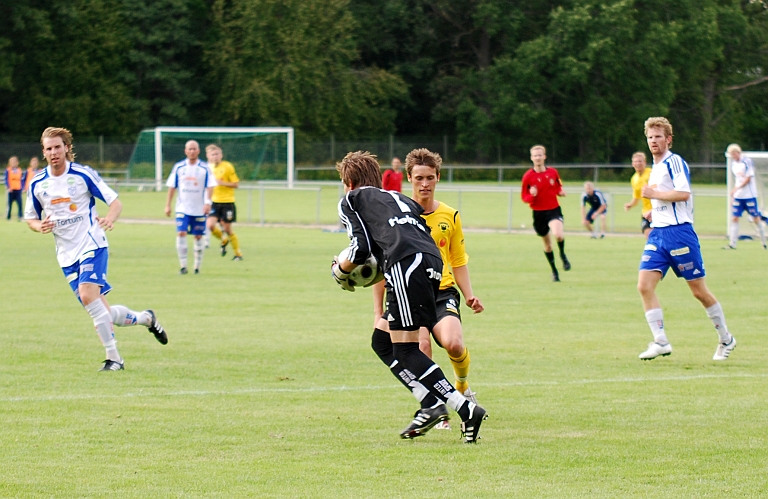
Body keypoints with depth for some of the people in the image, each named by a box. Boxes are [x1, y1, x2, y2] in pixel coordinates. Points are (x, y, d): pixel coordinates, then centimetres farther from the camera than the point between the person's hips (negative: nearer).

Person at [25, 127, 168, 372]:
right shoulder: (37, 184, 2)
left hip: (92, 244, -4)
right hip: (67, 254, 4)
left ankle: (113, 358, -19)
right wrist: (40, 226, -9)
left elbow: (115, 202, -4)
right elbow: (31, 218, 14)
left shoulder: (83, 174, -8)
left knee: (88, 295, -26)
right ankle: (145, 318, 30)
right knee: (103, 313, 2)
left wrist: (110, 218, -27)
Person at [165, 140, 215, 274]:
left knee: (198, 237, 5)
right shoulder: (179, 167, 2)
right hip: (182, 208, 0)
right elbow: (172, 187, 6)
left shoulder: (204, 168, -1)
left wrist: (208, 202, -18)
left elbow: (209, 186, -4)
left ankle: (197, 266, 16)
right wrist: (168, 205, 2)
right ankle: (183, 266, -10)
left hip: (199, 209, 0)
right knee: (181, 234, -14)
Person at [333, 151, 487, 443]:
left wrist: (340, 271, 25)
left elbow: (362, 247, 5)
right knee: (382, 342, 16)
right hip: (433, 264, 7)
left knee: (405, 350, -8)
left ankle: (465, 409, -21)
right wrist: (372, 273, 36)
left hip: (406, 265, -7)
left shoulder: (351, 200, 18)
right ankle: (433, 406, 4)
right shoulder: (401, 199, 36)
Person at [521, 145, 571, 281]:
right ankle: (554, 271, 32)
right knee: (547, 244, 12)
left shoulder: (553, 172, 0)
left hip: (554, 210, -1)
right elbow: (524, 197, 0)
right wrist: (531, 195, -22)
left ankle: (563, 255, 3)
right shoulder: (528, 176, -5)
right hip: (538, 213, 1)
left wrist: (561, 192, -6)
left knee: (558, 234, -30)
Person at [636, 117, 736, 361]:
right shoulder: (655, 167, 18)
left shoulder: (674, 162, -9)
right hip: (657, 234, 8)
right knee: (644, 285, -10)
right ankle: (660, 341, -9)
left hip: (679, 232, -8)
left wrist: (653, 194, -15)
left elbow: (683, 193, -23)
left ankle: (726, 339, 16)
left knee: (699, 291, 0)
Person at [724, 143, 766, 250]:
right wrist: (733, 196, 16)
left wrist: (736, 188, -22)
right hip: (738, 196, 6)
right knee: (734, 218, -1)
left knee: (756, 218, 1)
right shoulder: (733, 164, 9)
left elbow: (748, 179, -15)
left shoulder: (747, 162, -11)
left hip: (749, 196, -6)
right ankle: (732, 244, -1)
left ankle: (764, 241, 14)